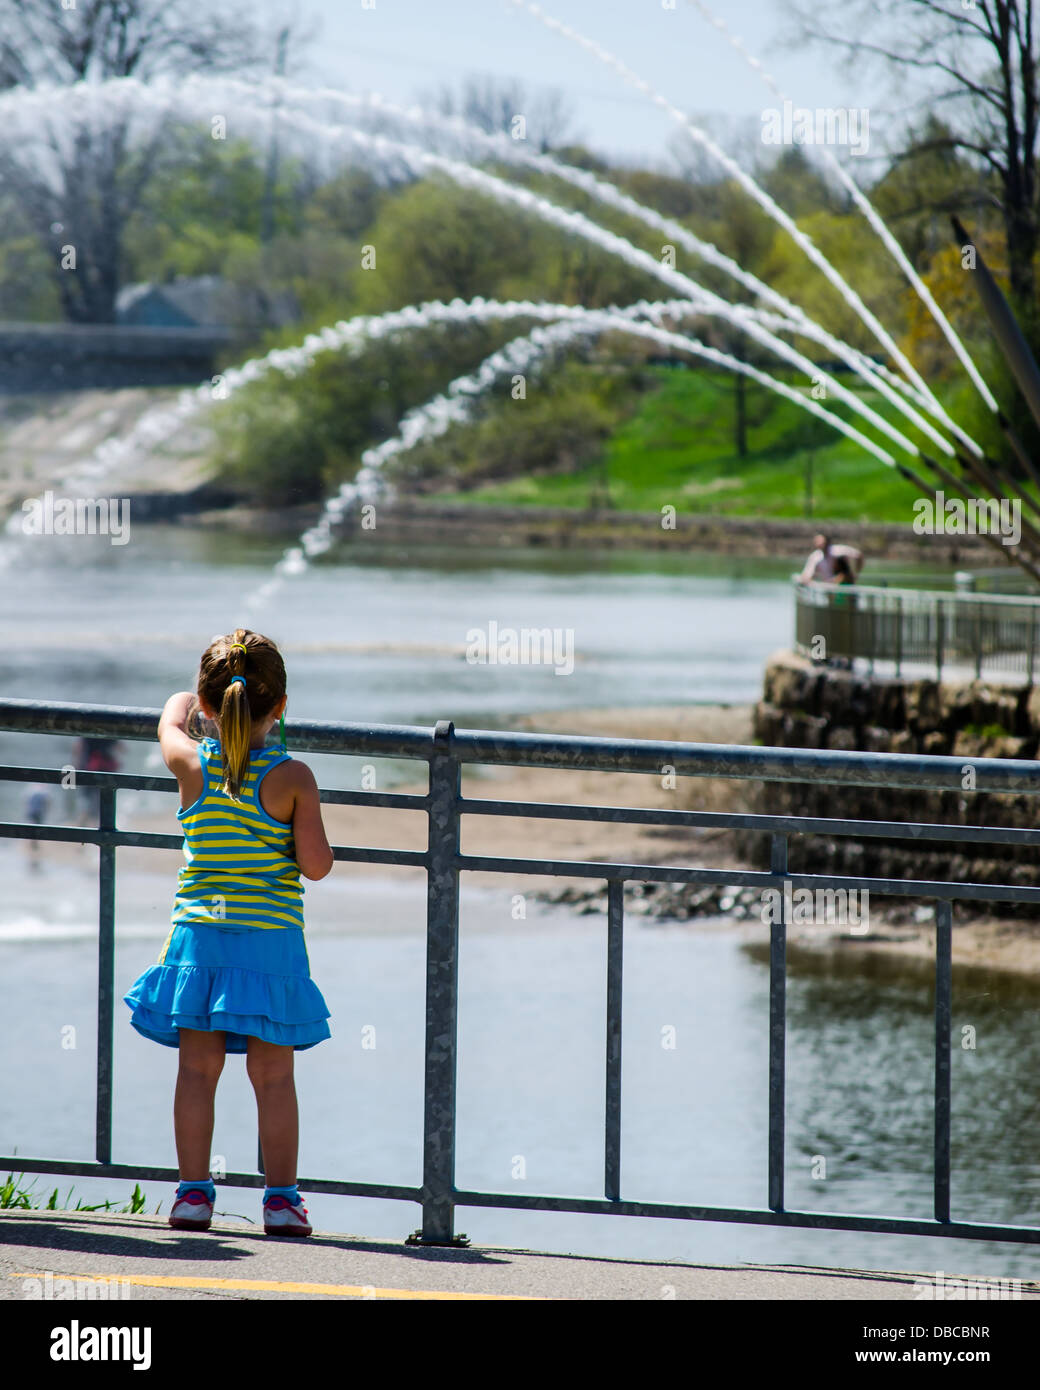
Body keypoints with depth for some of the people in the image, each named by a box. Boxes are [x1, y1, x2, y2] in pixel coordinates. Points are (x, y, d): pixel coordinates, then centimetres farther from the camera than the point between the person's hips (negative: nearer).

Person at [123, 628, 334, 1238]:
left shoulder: (191, 764, -2)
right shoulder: (293, 778, -9)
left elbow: (173, 716, 21)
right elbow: (317, 865, -12)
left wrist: (191, 703, 42)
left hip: (199, 934, 2)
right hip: (271, 941, -2)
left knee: (198, 1068, 7)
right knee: (274, 1075, 4)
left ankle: (194, 1191, 6)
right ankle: (282, 1197, 6)